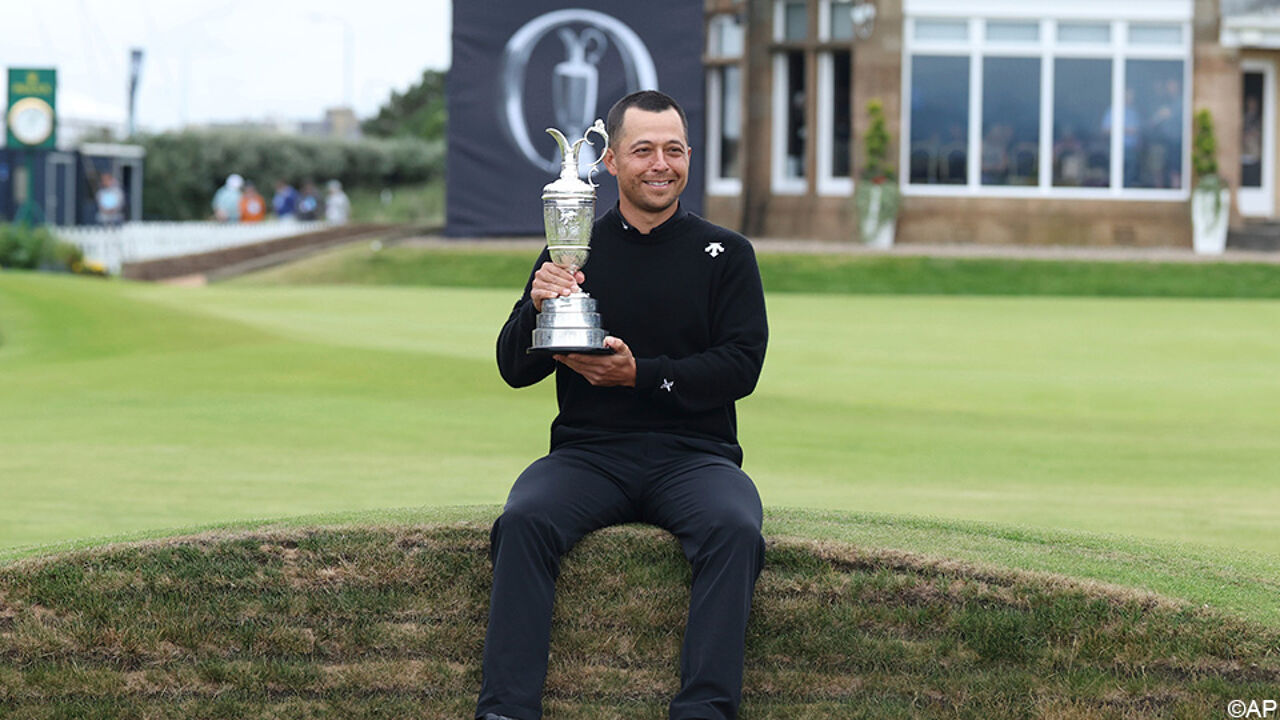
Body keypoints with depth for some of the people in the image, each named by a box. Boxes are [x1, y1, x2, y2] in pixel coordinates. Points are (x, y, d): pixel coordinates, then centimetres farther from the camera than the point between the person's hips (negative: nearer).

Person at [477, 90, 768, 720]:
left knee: (734, 528, -33)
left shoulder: (725, 254, 9)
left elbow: (742, 365, -1)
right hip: (589, 454, 1)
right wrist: (536, 307, -13)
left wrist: (642, 374, -13)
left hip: (692, 453, -1)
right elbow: (514, 371, 9)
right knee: (524, 519, -30)